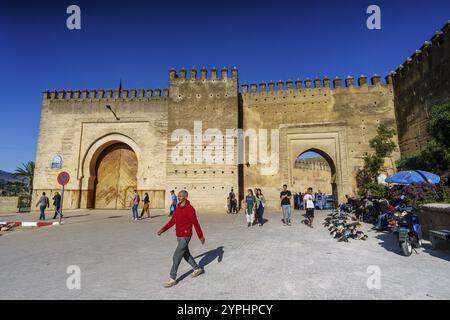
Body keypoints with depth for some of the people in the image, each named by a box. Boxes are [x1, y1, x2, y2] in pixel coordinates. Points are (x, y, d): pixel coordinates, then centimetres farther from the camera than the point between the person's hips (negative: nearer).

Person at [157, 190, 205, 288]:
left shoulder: (190, 209, -19)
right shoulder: (177, 208, 7)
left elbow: (195, 223, -16)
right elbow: (172, 221, 9)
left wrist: (201, 236, -10)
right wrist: (163, 230, -1)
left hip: (185, 236, -9)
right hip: (179, 236, 9)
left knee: (176, 256, -7)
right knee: (186, 254, 20)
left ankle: (172, 279, 5)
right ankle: (197, 269, 39)